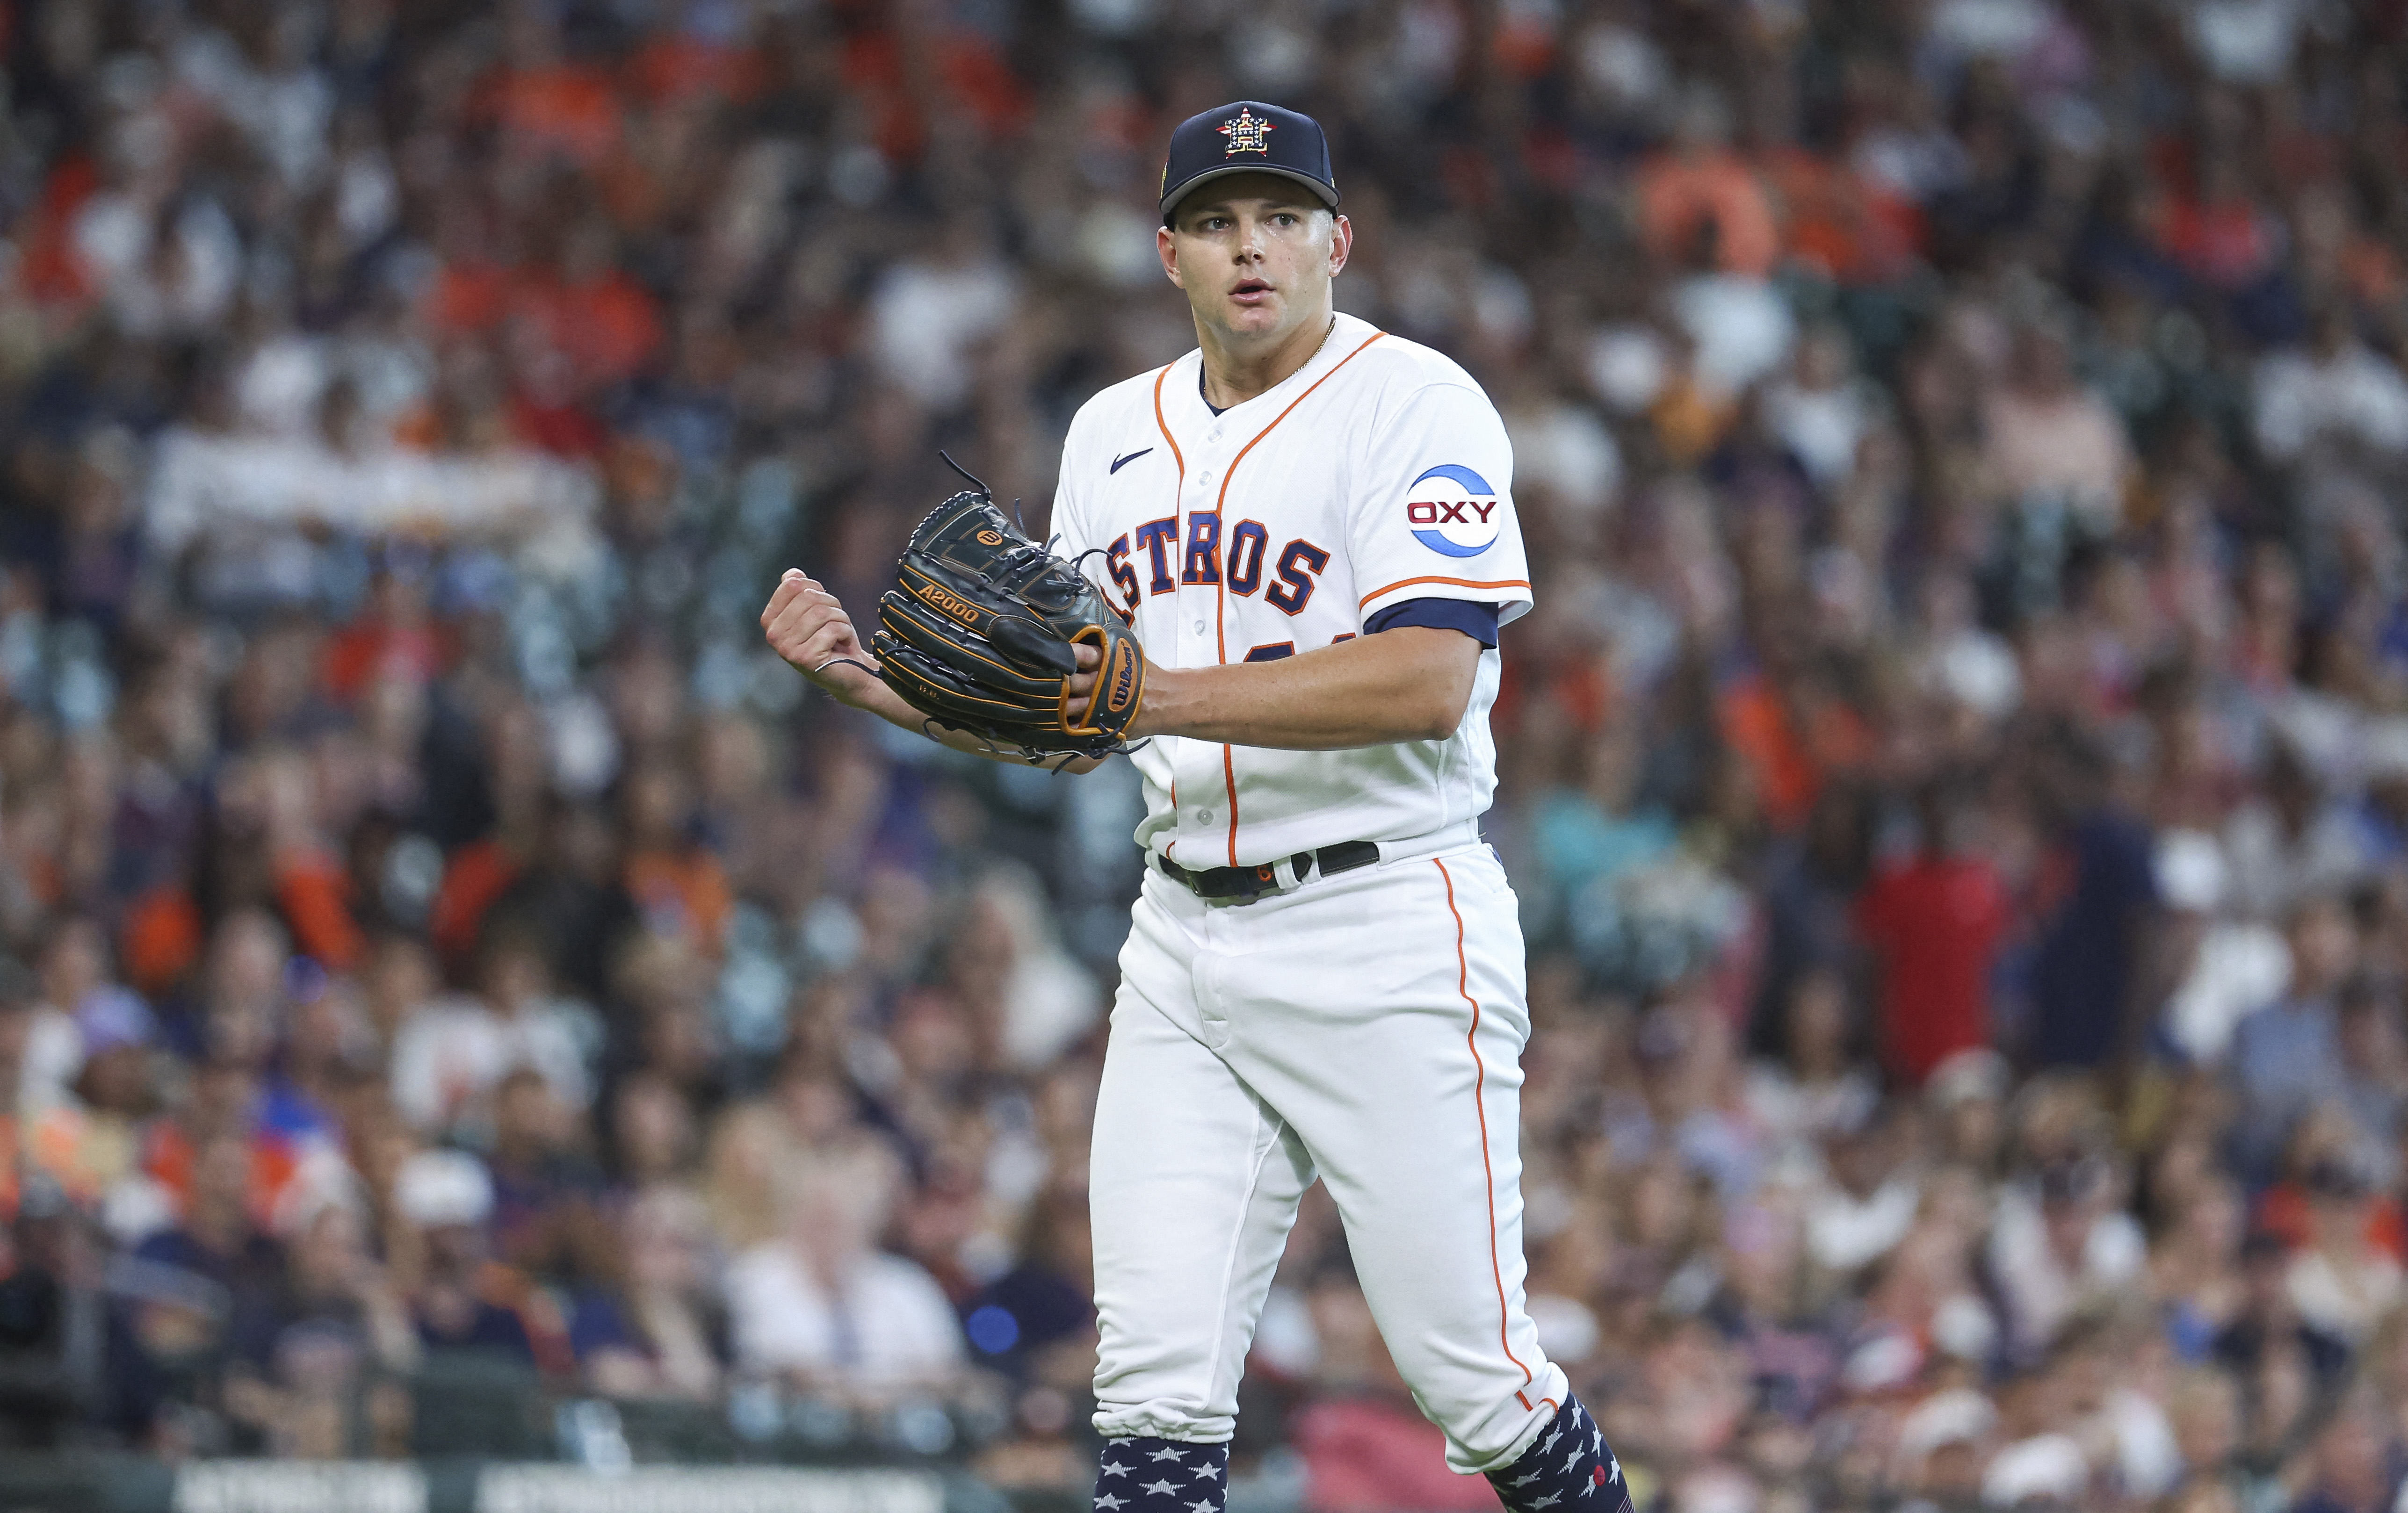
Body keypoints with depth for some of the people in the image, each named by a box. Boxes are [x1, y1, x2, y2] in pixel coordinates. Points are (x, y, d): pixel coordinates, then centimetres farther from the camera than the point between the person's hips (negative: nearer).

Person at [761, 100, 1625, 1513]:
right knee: (1155, 1387, -3)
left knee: (1473, 1371, -4)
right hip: (1184, 941, 6)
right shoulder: (1118, 433, 15)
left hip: (1387, 931, -6)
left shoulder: (1416, 404, -8)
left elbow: (1427, 682, -21)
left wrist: (1163, 694, -25)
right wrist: (870, 671, 5)